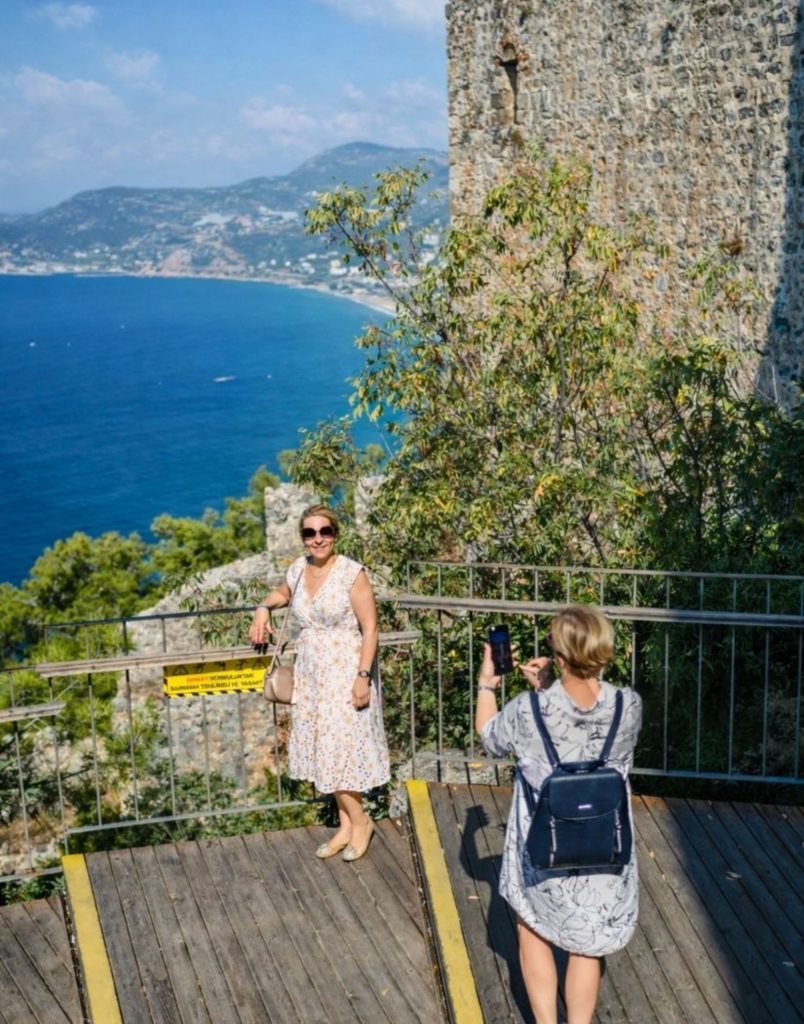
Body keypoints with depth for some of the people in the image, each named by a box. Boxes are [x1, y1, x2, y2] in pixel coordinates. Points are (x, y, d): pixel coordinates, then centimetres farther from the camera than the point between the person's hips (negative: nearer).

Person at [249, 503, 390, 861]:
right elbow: (283, 593, 27)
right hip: (310, 676, 6)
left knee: (341, 750, -3)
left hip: (345, 675, -6)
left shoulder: (352, 573, -15)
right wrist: (263, 608, 7)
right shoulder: (298, 569, 3)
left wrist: (363, 676, -19)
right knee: (325, 751, 11)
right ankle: (346, 825, 24)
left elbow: (370, 629, -15)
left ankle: (360, 821, 18)